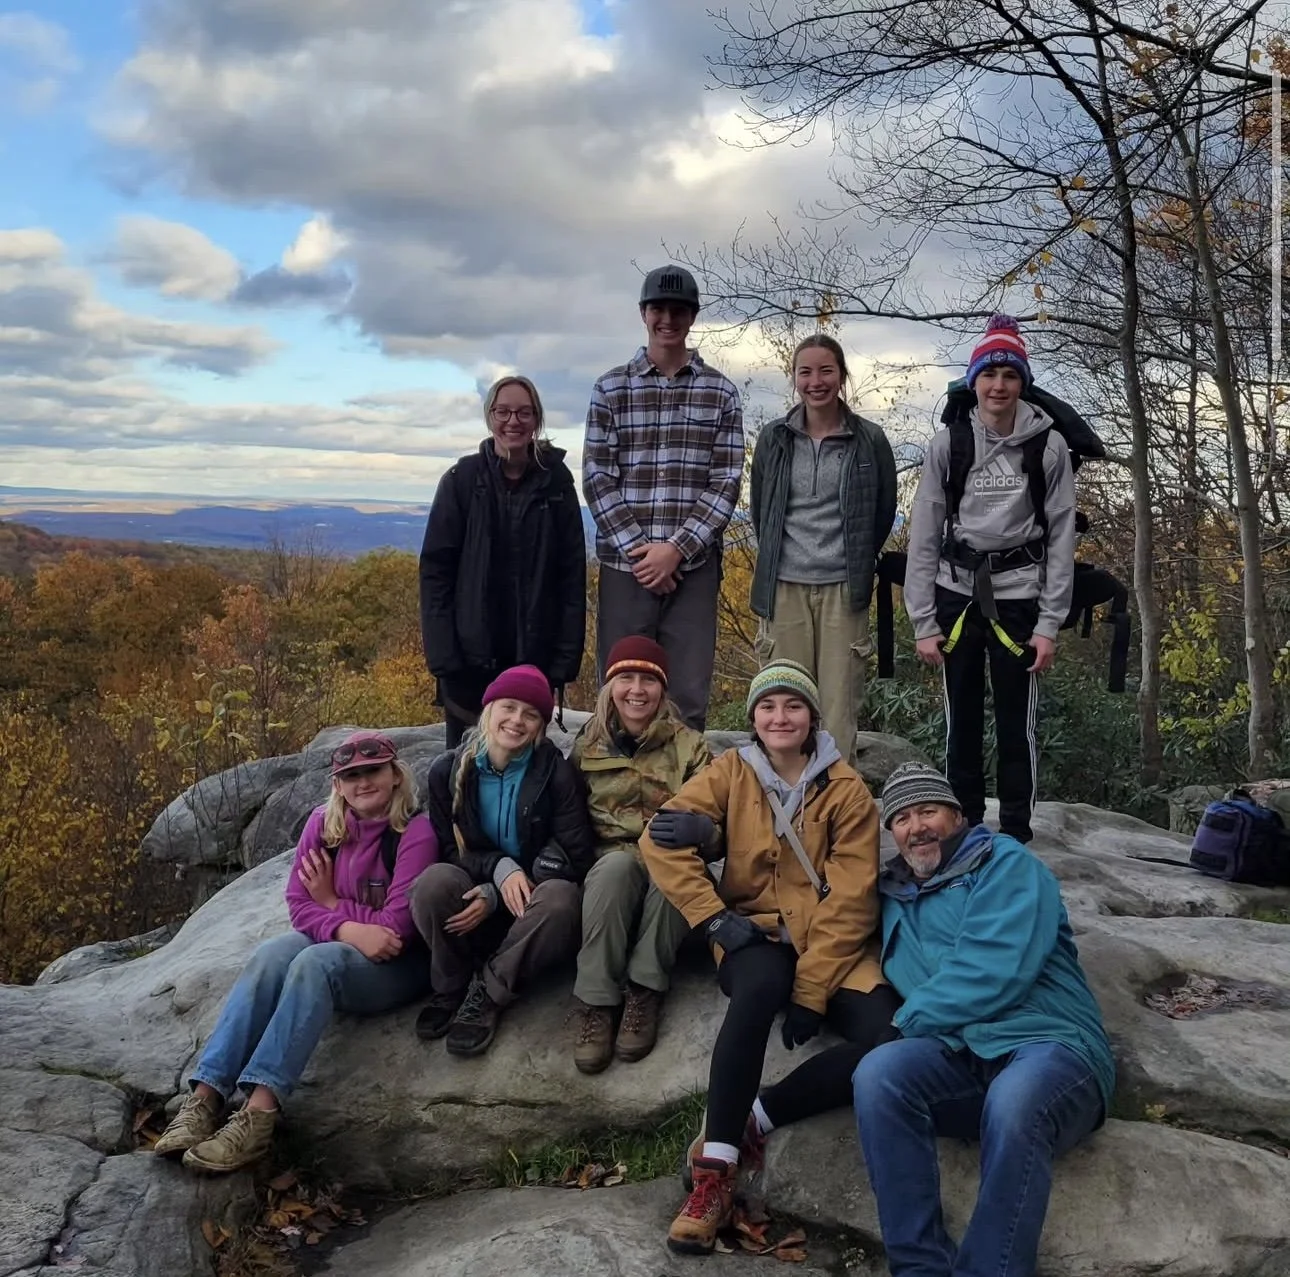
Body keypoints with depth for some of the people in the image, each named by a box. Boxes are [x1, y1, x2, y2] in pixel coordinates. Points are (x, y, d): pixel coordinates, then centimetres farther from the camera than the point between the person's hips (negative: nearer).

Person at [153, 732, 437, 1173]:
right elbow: (299, 904, -3)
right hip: (332, 945, 5)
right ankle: (205, 1098, -34)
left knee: (316, 962, -34)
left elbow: (396, 925, -17)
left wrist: (330, 902, -7)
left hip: (396, 964, -5)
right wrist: (348, 929, -21)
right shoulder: (323, 823, 2)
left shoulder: (415, 831, -13)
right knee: (272, 953, -27)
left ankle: (258, 1115, -43)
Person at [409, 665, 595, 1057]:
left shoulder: (557, 773, -10)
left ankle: (486, 995, -16)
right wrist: (500, 868, -23)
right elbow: (449, 848, 0)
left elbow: (575, 855, -12)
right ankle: (450, 990, -7)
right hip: (473, 897, 1)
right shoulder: (448, 771, -2)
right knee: (434, 881, -31)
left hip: (533, 898, -1)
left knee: (559, 898, -36)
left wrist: (494, 898, -21)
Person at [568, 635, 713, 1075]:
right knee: (617, 864, -35)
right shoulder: (588, 745, 9)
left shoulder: (689, 745, 4)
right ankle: (597, 1002, -30)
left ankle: (645, 992, -25)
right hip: (609, 869, 1)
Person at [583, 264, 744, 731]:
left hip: (693, 565, 0)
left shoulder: (720, 392, 7)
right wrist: (637, 549, -9)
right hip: (625, 564, 0)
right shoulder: (612, 388, 6)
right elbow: (597, 478, 1)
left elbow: (726, 483, 1)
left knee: (689, 699, 3)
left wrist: (677, 549, -10)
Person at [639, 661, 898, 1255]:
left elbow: (850, 899, -7)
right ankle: (716, 1169, -32)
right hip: (757, 934, -1)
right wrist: (715, 919, -16)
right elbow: (661, 840, -7)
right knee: (760, 986, -38)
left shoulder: (846, 790, -1)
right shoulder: (732, 772, 2)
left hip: (833, 944, 1)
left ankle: (748, 1119, -15)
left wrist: (810, 990, -15)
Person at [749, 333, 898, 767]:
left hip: (843, 588, -1)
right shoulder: (774, 437, 6)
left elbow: (883, 512, 11)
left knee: (840, 705, 0)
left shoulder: (870, 440, 1)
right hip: (784, 586, 1)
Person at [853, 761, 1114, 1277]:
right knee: (878, 1072, -27)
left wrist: (908, 1023, -6)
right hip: (961, 1059, 5)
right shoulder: (895, 894, 20)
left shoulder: (1007, 865, 2)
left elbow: (993, 973, -12)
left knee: (1013, 1101, -39)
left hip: (1050, 1047, -4)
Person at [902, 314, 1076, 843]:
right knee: (961, 720, 8)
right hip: (956, 593, 1)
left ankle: (1015, 835, 16)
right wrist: (924, 622, -4)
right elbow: (924, 536, 0)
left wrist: (1050, 623, -5)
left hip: (1018, 596, -1)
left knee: (1017, 721, 3)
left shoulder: (1048, 446, -1)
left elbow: (1061, 537, 0)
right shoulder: (947, 443, 0)